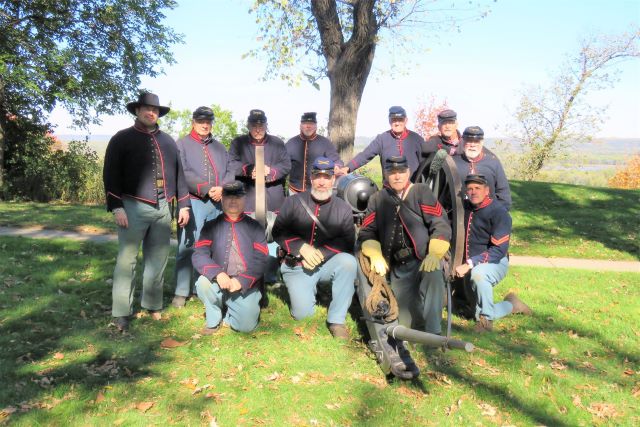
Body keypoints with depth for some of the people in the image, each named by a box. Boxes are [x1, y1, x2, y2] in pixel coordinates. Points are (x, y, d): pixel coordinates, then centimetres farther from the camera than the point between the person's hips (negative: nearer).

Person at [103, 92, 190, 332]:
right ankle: (121, 313, 5)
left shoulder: (168, 141, 17)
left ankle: (153, 306, 23)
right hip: (134, 208, -5)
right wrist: (117, 208, -12)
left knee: (158, 260, 10)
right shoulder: (122, 139, 2)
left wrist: (183, 205, 11)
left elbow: (178, 174, 17)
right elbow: (110, 175, -4)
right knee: (127, 260, -2)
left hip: (162, 208, 5)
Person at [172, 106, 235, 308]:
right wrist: (206, 189, -15)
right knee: (188, 247, -6)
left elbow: (230, 171, 12)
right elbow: (183, 174, -9)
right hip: (193, 202, -5)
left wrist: (222, 188, -8)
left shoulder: (219, 146, 21)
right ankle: (181, 292, 1)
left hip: (218, 203, 5)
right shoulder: (182, 144, 5)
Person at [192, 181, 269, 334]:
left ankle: (227, 315, 18)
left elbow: (260, 260, -6)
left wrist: (241, 280, -21)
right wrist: (217, 274, -26)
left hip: (246, 287, -1)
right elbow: (199, 255, -8)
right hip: (218, 285, 1)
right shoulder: (210, 226, 4)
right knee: (203, 282, -30)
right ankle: (214, 319, -2)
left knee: (246, 325, -18)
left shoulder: (255, 227, 3)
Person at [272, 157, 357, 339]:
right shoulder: (293, 202, 4)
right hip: (297, 267, -1)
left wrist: (321, 253, -22)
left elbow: (348, 242, -7)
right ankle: (300, 290, 19)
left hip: (328, 264, 1)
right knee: (303, 313, -19)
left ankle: (336, 320, -19)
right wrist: (302, 247, -18)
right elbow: (278, 232, -2)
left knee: (349, 261, -32)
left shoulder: (343, 208, 3)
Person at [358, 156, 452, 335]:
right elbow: (367, 232, 9)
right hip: (398, 268, 3)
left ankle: (433, 333, -30)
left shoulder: (422, 192, 2)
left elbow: (441, 225, -7)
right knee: (405, 322, -4)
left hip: (425, 260, -3)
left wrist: (434, 254, -20)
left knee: (433, 276, -37)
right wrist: (376, 256, -9)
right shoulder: (377, 199, 13)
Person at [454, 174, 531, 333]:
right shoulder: (464, 207, 0)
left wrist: (470, 264, -31)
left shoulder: (498, 212, -17)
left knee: (478, 273, -40)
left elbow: (499, 249, -24)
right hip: (470, 265, 6)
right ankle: (511, 305, 37)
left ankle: (486, 318, -21)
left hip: (496, 262, -6)